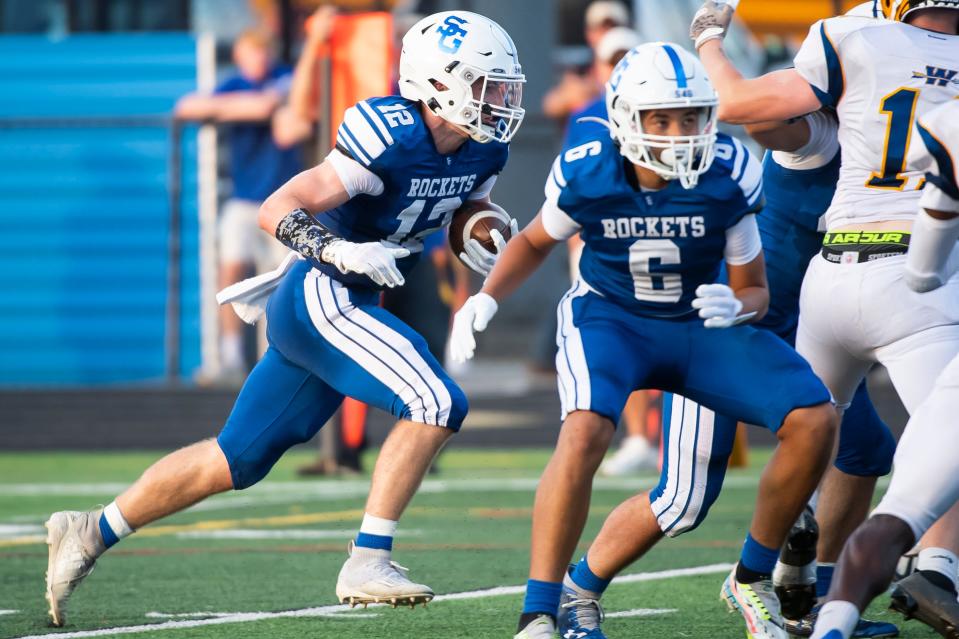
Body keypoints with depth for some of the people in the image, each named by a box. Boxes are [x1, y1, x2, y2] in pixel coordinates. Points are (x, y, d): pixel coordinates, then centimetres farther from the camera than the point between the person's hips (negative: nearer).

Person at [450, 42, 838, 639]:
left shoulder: (729, 177, -18)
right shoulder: (585, 175, -17)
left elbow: (756, 289, -5)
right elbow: (536, 241, 8)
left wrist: (736, 305, -29)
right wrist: (487, 298, -8)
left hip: (698, 326, 2)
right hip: (611, 319, -2)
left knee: (814, 421, -16)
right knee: (585, 433, -34)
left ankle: (753, 579, 7)